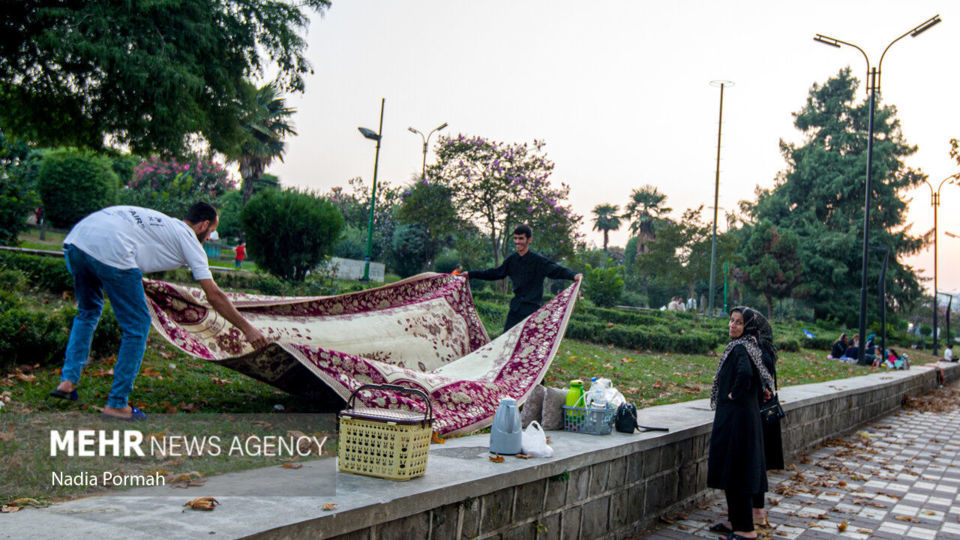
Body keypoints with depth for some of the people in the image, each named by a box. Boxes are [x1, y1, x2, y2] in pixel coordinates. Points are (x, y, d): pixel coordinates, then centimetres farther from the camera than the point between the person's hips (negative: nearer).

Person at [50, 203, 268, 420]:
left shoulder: (160, 222, 34)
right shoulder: (188, 238, 14)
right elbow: (214, 295, 11)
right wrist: (247, 328, 18)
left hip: (74, 240, 8)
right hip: (109, 251, -8)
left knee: (88, 312, 31)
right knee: (137, 325, 7)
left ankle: (68, 382, 26)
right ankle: (116, 404, 12)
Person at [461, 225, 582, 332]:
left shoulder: (538, 260, -9)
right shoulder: (512, 260, 9)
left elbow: (557, 270, -17)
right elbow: (496, 273, 21)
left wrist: (573, 275, -38)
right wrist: (471, 274, 24)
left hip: (532, 308, -6)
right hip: (516, 307, 6)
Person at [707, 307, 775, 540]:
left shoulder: (740, 349, -17)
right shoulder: (747, 346, 12)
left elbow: (745, 373, -36)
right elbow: (762, 375, 24)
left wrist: (734, 394, -22)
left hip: (736, 418, -10)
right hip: (738, 416, 10)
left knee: (736, 470, -2)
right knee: (731, 469, 17)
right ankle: (735, 521, 28)